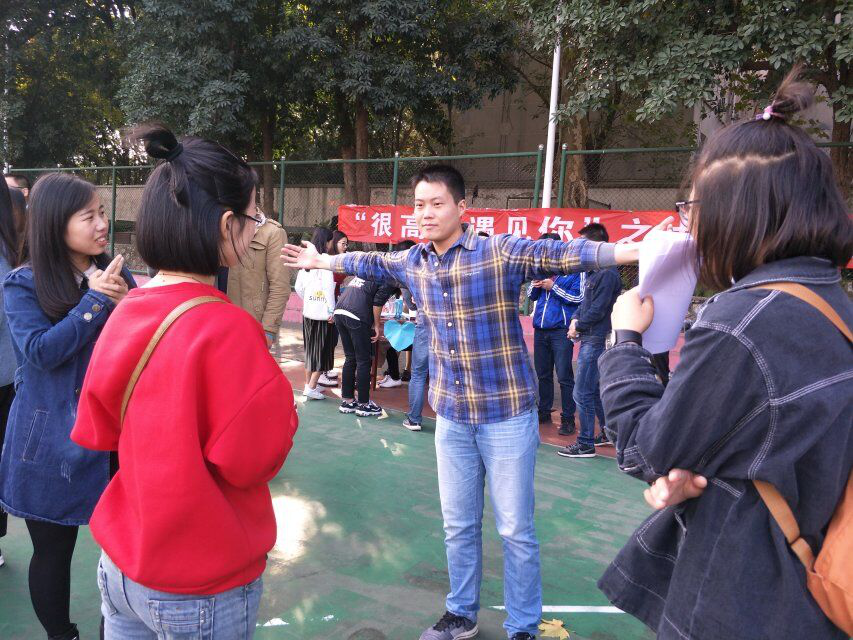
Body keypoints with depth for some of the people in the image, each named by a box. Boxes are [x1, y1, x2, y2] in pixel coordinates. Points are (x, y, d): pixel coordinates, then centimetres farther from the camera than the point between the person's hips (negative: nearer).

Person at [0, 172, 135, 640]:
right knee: (53, 549, 12)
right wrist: (96, 301, -20)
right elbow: (40, 351, -18)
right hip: (52, 441, -2)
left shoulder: (114, 273, 3)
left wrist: (124, 300, -15)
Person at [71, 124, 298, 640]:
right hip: (201, 592, -6)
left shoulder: (126, 311, -4)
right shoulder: (227, 328, -26)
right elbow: (256, 458, -20)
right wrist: (279, 398, -5)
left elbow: (95, 432, 6)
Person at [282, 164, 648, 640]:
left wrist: (635, 251, -36)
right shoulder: (412, 262, 4)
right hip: (451, 417, 5)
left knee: (516, 529, 6)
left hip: (507, 414, -5)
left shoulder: (502, 253, -14)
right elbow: (372, 262, 23)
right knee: (458, 525, 18)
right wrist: (321, 261, 35)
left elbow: (563, 254, -23)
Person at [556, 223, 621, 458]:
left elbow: (598, 309, -19)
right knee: (595, 390, 19)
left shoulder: (607, 274, -16)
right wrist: (576, 318, 3)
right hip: (590, 338, 10)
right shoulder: (595, 271, 14)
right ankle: (608, 432, 32)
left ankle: (586, 444, 3)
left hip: (595, 339, -10)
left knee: (583, 393, -6)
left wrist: (578, 327, -8)